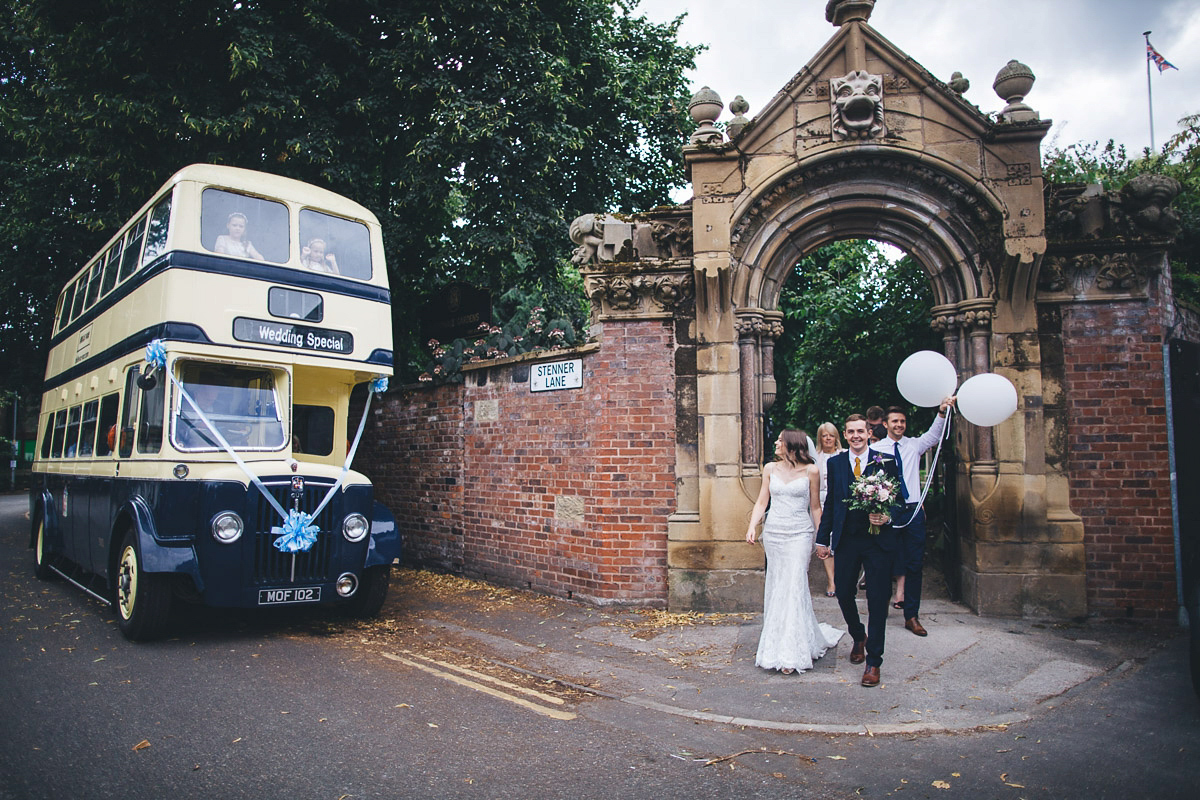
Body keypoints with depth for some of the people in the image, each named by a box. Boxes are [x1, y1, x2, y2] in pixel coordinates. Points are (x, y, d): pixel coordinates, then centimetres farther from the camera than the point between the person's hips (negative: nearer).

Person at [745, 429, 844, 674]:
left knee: (793, 587, -8)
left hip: (799, 534, -4)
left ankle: (792, 652, -3)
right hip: (773, 533, 4)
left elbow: (815, 507, 2)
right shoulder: (770, 468, 7)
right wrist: (752, 526, -6)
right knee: (777, 587, 8)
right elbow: (762, 502, 8)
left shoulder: (810, 471, -3)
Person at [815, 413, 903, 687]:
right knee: (843, 593, 10)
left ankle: (873, 662, 13)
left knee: (877, 600, 1)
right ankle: (858, 638, 39)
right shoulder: (835, 463, 6)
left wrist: (888, 517, -19)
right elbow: (830, 503, 9)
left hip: (878, 540, -2)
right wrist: (823, 539, 9)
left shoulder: (886, 462, -1)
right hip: (846, 540, 3)